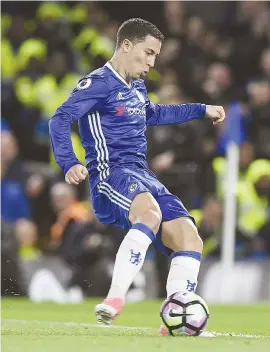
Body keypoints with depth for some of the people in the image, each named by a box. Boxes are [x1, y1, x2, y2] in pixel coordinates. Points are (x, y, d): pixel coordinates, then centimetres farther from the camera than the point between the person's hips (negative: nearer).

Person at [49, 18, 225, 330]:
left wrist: (202, 110, 49)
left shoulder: (137, 87, 22)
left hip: (142, 176, 9)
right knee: (150, 212, -38)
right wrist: (69, 163, -31)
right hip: (110, 175, -9)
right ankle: (115, 299, -42)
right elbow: (60, 119, -17)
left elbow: (151, 114, 45)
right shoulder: (99, 83, -5)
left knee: (189, 239, -5)